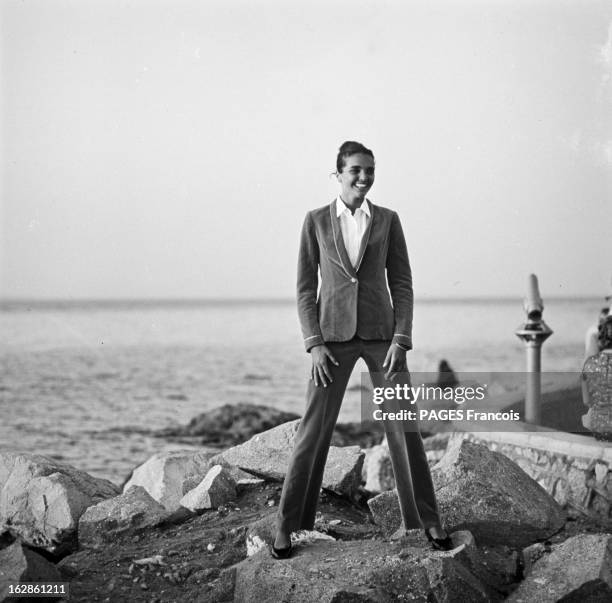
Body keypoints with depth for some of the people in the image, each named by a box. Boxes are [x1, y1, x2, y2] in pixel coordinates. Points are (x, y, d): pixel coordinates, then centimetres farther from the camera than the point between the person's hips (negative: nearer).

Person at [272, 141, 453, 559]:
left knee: (404, 427, 0)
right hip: (333, 336, -1)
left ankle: (429, 519, 12)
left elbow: (401, 282, 3)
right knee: (314, 429, -1)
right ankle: (287, 525, 9)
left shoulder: (388, 220, 5)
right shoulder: (316, 221, 3)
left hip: (381, 333, 1)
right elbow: (306, 287, 3)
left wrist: (401, 339, -7)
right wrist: (314, 343, -7)